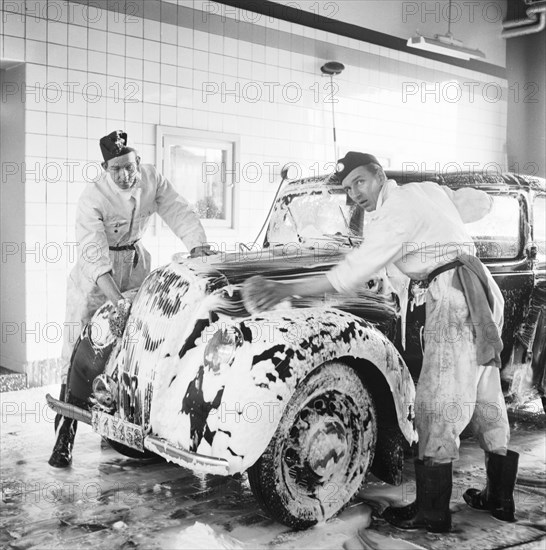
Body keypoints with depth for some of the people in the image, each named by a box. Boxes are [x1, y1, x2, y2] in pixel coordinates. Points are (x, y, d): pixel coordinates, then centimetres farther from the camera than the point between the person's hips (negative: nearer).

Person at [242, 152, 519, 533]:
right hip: (485, 288, 10)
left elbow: (348, 275, -18)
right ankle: (499, 497, 25)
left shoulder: (393, 214, -11)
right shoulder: (428, 189, 14)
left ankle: (432, 511, 0)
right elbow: (481, 203, 25)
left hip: (455, 293, -9)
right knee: (486, 395, 15)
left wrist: (288, 289, -18)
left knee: (439, 404, -5)